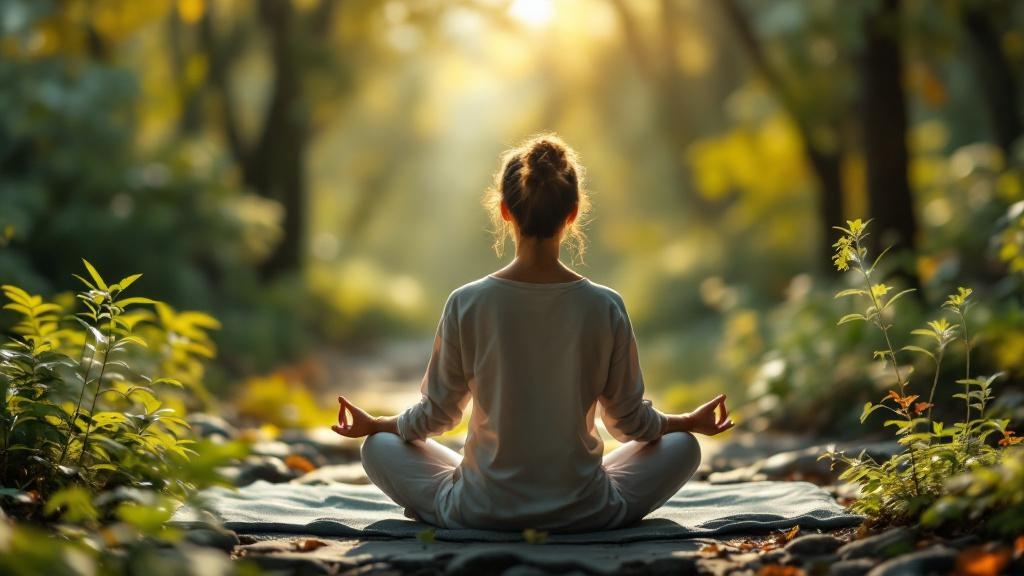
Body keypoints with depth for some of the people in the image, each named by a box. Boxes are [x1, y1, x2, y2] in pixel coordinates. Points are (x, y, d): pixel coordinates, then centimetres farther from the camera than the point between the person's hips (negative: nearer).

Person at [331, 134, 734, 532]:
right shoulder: (605, 307, -11)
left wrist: (372, 424, 20)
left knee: (379, 447, 22)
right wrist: (691, 422, 21)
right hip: (584, 513, 1)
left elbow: (437, 414, 0)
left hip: (482, 512, -1)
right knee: (683, 446, 24)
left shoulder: (466, 304, -12)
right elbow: (629, 421, 0)